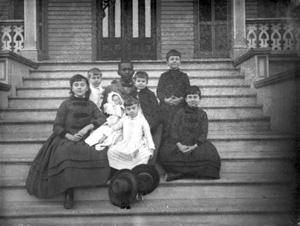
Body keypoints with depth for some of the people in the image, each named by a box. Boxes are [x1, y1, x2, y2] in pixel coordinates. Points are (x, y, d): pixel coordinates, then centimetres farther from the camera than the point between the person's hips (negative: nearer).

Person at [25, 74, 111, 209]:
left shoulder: (91, 105, 14)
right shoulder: (66, 104, 6)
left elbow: (102, 119, 1)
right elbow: (57, 126, 1)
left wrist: (87, 127, -15)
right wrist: (70, 136, -17)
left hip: (84, 141, 3)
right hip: (65, 139, -2)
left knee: (102, 154, -27)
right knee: (67, 155, -37)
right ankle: (68, 193, -25)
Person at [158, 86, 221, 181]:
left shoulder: (202, 114, 9)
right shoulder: (180, 112, 10)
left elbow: (204, 134, 1)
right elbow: (174, 130, 1)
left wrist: (194, 146, -17)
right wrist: (179, 145, -16)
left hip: (197, 144, 0)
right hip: (180, 143, 0)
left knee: (209, 155, -31)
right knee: (165, 152, -30)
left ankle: (179, 173, -28)